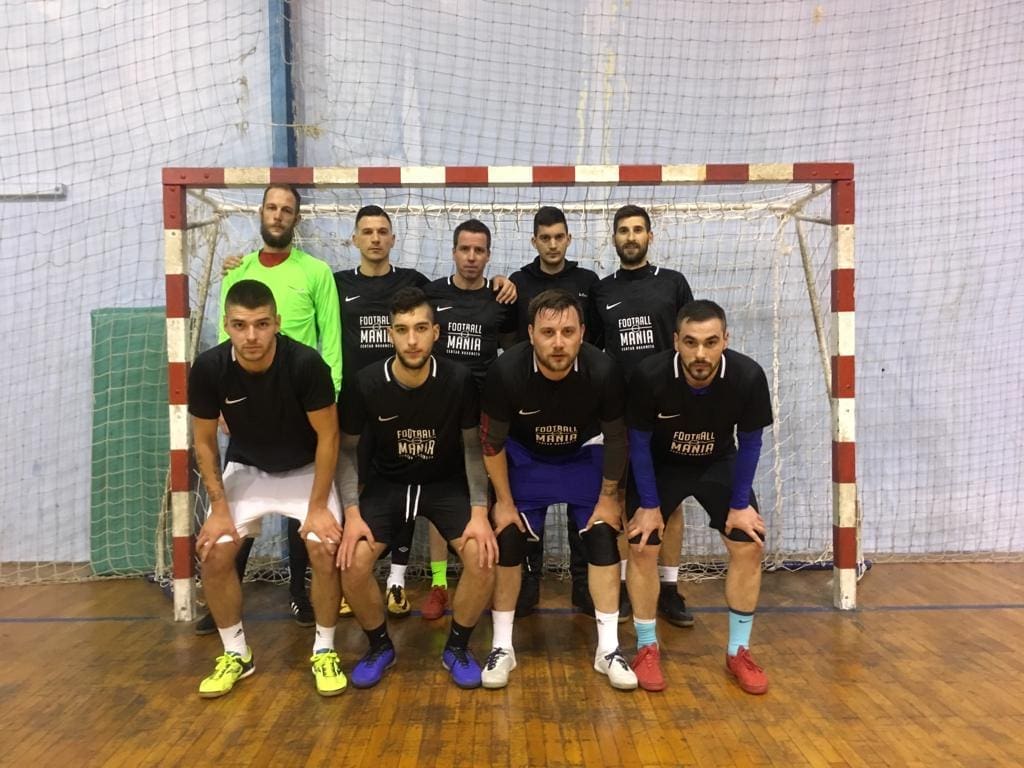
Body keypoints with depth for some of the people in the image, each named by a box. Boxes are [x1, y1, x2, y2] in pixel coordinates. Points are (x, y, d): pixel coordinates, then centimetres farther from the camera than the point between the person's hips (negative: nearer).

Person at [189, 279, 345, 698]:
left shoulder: (306, 363, -31)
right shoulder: (208, 368, -23)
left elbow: (328, 435, -20)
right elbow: (204, 441, -7)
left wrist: (318, 507, -20)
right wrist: (219, 507, -10)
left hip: (305, 469, -2)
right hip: (245, 469, 3)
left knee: (326, 549, -19)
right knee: (214, 555, -10)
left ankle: (324, 651, 4)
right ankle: (235, 654, 13)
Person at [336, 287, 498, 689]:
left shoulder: (458, 380, -18)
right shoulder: (365, 383, -17)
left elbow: (472, 446, -7)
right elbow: (347, 449, -5)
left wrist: (479, 512, -16)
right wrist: (352, 513, -15)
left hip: (446, 483, 0)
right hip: (386, 484, 1)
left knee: (483, 556, -23)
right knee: (352, 562, -21)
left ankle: (457, 647, 5)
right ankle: (380, 646, 10)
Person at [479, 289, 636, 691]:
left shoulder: (603, 371, -31)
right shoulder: (506, 371, -32)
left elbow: (615, 438, -13)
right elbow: (492, 441, -15)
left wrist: (608, 496, -6)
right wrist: (504, 501, -10)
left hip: (584, 456, 1)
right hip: (524, 457, 0)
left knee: (603, 540, -5)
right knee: (507, 543, -5)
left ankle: (608, 649, 9)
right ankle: (502, 646, 10)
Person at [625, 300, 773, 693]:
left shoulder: (748, 376, -28)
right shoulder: (650, 375, -33)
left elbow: (749, 442, -11)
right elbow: (639, 442, -16)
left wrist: (741, 504, -9)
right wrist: (649, 505, -13)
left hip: (719, 463, 2)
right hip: (659, 463, -1)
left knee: (750, 546, -6)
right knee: (642, 547, -10)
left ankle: (738, 651, 13)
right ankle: (647, 648, 10)